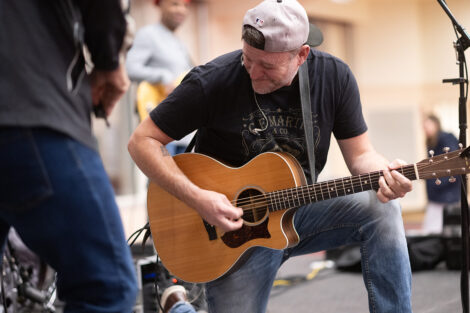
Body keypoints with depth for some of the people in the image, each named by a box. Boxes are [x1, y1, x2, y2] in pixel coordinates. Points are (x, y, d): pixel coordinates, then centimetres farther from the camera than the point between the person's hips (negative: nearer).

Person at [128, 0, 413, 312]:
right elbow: (143, 141, -13)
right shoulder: (212, 81, -17)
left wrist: (383, 172, -26)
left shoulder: (334, 76, -7)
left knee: (383, 208, -22)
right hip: (234, 228, -2)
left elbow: (360, 154, -1)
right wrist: (198, 198, -24)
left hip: (301, 209, 3)